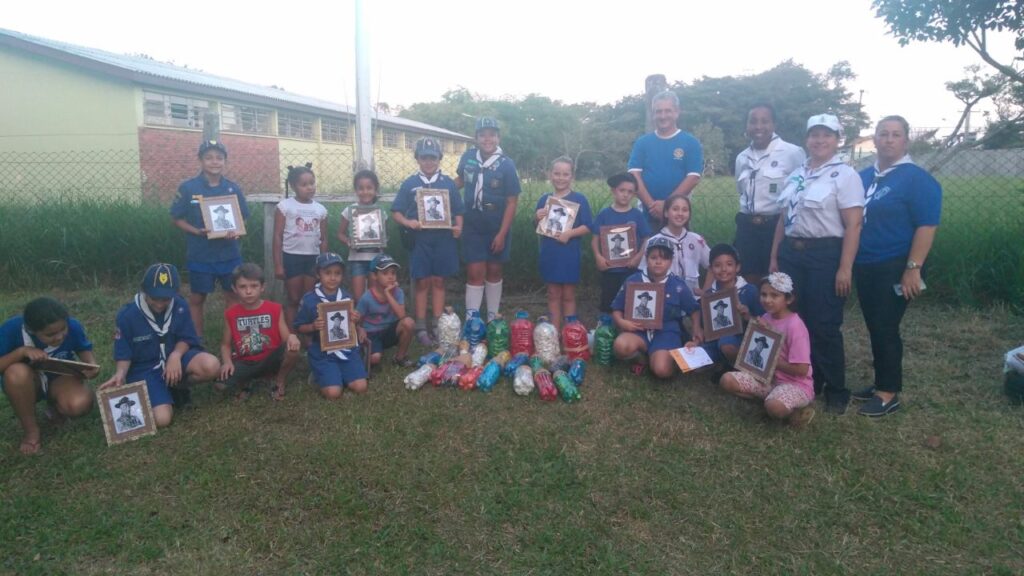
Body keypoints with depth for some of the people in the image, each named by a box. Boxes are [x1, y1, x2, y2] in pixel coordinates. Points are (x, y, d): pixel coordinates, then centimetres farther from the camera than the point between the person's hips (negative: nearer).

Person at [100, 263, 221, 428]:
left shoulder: (180, 306, -11)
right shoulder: (127, 315, -15)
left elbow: (187, 339, -3)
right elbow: (124, 354, -6)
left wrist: (176, 355, -25)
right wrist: (120, 374, -26)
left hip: (174, 358, 3)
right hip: (145, 369, -2)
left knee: (212, 366, -31)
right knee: (162, 419, -25)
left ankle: (176, 387, 2)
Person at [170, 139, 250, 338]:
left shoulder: (233, 188, 1)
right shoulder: (188, 188, -6)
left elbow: (243, 218, 9)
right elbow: (177, 218, -1)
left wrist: (236, 231, -12)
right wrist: (197, 231, -17)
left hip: (229, 254, 2)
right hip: (200, 255, -2)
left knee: (233, 295, 10)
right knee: (197, 298, 10)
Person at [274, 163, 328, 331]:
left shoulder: (320, 209, 6)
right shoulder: (284, 206, -4)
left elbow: (323, 240, 11)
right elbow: (277, 237, -5)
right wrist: (278, 265, -9)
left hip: (313, 258, 3)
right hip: (291, 257, -3)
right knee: (293, 300, 3)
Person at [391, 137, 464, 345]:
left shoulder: (448, 183, 4)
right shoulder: (409, 184, 2)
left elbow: (458, 211, 7)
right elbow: (396, 212, 4)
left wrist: (458, 227, -12)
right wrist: (408, 223, -15)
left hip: (443, 240, 1)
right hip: (420, 240, -1)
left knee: (438, 282, 8)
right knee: (422, 283, 4)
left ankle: (438, 326, 16)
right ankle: (421, 328, 11)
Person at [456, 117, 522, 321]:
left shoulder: (507, 165, -13)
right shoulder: (468, 157, -3)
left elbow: (512, 202, -11)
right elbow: (460, 180, 16)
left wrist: (502, 234, -14)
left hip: (497, 230, -1)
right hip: (473, 228, 2)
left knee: (494, 273, 10)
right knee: (475, 274, 0)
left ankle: (493, 319, 24)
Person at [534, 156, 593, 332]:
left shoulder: (579, 199, -4)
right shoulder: (544, 199, 6)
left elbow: (587, 227, -7)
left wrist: (569, 233, -23)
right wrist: (537, 218, -9)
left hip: (570, 254, -3)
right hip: (549, 253, 3)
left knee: (568, 295, 6)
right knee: (553, 294, 10)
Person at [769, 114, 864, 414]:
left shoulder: (845, 175, -6)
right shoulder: (797, 175, 13)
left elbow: (853, 225, -12)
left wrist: (845, 268, -18)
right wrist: (774, 257, 13)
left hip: (825, 255, -6)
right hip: (792, 253, 6)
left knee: (824, 326, -2)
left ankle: (836, 391, 14)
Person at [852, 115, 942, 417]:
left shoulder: (916, 178, -9)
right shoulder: (864, 176, 11)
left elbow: (927, 226, -16)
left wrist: (913, 268, -21)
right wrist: (850, 262, 13)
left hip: (894, 268, -7)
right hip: (865, 266, 7)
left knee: (886, 328, -4)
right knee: (875, 327, 13)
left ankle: (890, 393, 8)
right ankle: (881, 384, 25)